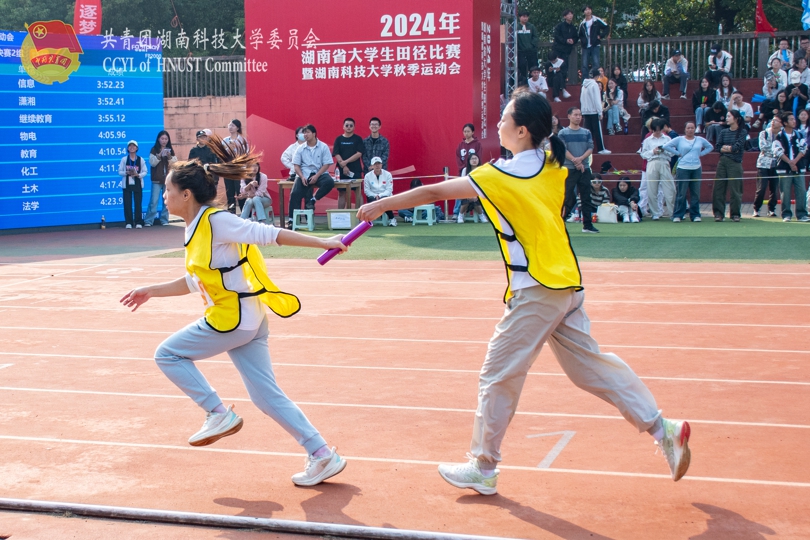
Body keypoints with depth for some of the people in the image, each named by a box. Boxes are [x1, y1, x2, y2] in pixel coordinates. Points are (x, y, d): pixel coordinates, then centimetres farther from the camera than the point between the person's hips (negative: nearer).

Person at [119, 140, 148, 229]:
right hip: (127, 184, 0)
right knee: (127, 204, -1)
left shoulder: (141, 159, 3)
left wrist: (138, 174, -16)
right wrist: (126, 173, -16)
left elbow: (145, 171, 2)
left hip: (138, 184, 0)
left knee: (138, 203, 0)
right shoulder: (124, 159, 3)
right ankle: (129, 223, 4)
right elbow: (120, 171, 3)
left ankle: (138, 222, 6)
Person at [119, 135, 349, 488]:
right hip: (247, 319, 9)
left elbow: (271, 234, -17)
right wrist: (151, 292, 27)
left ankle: (219, 414, 5)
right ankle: (322, 457, 8)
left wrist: (321, 243, -20)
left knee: (168, 354, 3)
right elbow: (194, 282, 24)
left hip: (234, 316, -9)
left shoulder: (216, 221, -14)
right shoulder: (195, 231, 13)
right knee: (267, 396, 7)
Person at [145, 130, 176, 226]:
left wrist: (169, 157, -13)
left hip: (168, 179, 3)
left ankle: (164, 220, 11)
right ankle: (148, 221, -5)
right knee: (154, 201, -7)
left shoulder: (170, 150, 11)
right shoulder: (154, 150, 3)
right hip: (157, 179, -3)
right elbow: (152, 163, -7)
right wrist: (159, 156, -20)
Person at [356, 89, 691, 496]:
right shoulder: (553, 166, 5)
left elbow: (434, 192, -9)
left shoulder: (500, 176, -13)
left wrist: (383, 205, 2)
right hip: (567, 285, 8)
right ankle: (663, 428, 10)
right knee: (590, 366, 14)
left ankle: (483, 468, 13)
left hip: (535, 291, -8)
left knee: (498, 377, 3)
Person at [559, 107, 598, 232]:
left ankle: (587, 225, 7)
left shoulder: (586, 133, 12)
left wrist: (580, 158, -12)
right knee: (569, 197, -5)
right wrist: (575, 161, -15)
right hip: (569, 169, -4)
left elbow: (590, 148, 4)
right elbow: (563, 150, -6)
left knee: (586, 198, 3)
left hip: (585, 169, 4)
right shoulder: (563, 133, 3)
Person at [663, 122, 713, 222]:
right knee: (681, 193, -5)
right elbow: (666, 146, -2)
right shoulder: (679, 139, 3)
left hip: (696, 169, 3)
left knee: (696, 193, 4)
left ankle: (695, 215, 11)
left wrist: (701, 154, 9)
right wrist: (678, 153, -4)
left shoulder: (700, 140, 12)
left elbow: (710, 147, 24)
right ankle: (677, 215, 0)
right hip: (683, 169, -3)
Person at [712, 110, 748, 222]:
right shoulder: (724, 132, 13)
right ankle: (719, 213, 4)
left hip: (735, 163, -4)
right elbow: (717, 146, 3)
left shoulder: (742, 132, 1)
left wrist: (725, 147, 0)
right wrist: (731, 148, -7)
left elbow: (738, 146, -10)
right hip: (722, 162, 4)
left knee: (735, 189, -3)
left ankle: (735, 214, 6)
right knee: (719, 188, 0)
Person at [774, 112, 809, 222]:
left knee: (801, 191, -4)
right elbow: (778, 151, -7)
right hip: (784, 168, -2)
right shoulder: (779, 136, 2)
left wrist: (794, 161, -10)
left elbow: (803, 149, 4)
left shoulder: (799, 135, 11)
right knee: (785, 192, -2)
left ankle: (801, 214, 1)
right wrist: (790, 162, -13)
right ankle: (786, 214, 4)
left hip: (799, 167, 3)